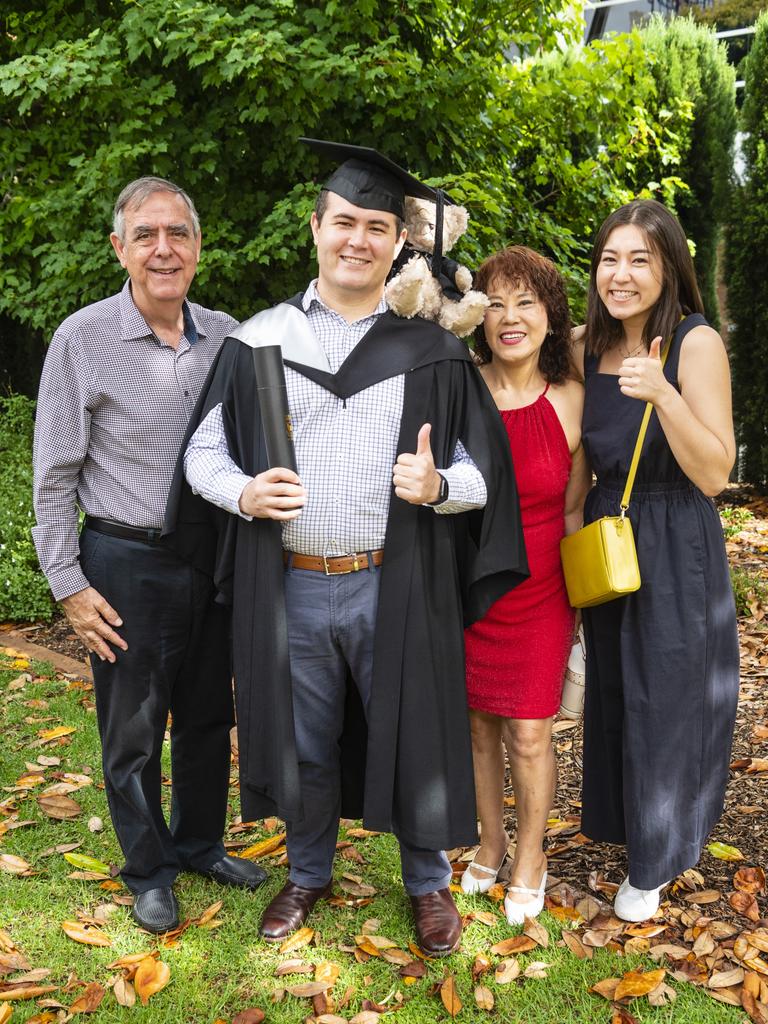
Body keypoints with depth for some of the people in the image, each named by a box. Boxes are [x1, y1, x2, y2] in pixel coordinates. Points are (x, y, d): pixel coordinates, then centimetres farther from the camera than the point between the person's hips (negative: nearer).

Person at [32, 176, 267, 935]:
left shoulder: (224, 334, 1)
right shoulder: (82, 340, -9)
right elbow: (54, 476, -6)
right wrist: (68, 583, -9)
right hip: (126, 565, -3)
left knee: (209, 718, 17)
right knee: (132, 731, 10)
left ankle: (201, 845, 39)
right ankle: (148, 872, 31)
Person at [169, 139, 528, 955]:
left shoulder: (431, 352, 1)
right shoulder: (258, 341, 3)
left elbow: (483, 471, 2)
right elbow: (204, 451, 7)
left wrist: (439, 484, -20)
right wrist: (243, 493, -13)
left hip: (396, 587, -1)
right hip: (289, 587, 1)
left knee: (410, 733, 11)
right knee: (304, 742, 16)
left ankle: (428, 881, 35)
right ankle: (308, 872, 40)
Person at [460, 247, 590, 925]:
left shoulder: (571, 400, -5)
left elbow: (574, 509, 4)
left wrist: (577, 601, 8)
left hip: (539, 591, -1)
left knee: (528, 737, 4)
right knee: (479, 725, 14)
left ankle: (531, 858, 29)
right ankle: (491, 844, 37)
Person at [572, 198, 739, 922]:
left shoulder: (696, 344, -15)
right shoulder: (586, 348, 2)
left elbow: (715, 474, -20)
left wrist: (662, 394, -31)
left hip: (675, 555, -5)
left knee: (665, 703, 7)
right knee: (612, 693, 17)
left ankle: (653, 864, 27)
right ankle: (620, 826, 40)